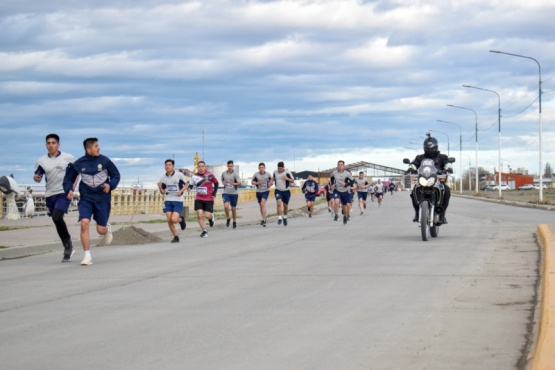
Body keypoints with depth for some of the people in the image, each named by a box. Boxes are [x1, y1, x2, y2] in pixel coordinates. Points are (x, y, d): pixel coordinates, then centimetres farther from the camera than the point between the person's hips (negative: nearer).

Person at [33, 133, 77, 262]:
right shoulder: (41, 161, 3)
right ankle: (68, 249, 24)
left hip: (64, 193, -4)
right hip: (50, 195, 4)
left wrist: (73, 184, -4)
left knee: (57, 217, -24)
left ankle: (68, 243, -5)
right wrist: (36, 178, -14)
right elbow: (38, 176, 10)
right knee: (57, 222, 8)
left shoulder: (68, 158, -4)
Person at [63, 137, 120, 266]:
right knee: (84, 223, -21)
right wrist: (69, 190, -11)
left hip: (102, 199, 0)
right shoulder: (78, 164, -4)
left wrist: (110, 185, -15)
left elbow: (116, 175, 4)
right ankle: (87, 256, -13)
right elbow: (68, 178, 8)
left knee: (100, 230, 2)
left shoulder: (104, 161, -6)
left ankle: (107, 228, 43)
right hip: (86, 199, 0)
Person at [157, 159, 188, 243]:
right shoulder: (163, 178, 3)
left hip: (178, 201, -4)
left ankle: (181, 220, 19)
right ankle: (176, 237, 15)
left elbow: (186, 184, 4)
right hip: (168, 201, 4)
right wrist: (160, 187, -11)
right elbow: (163, 192, 11)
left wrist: (181, 191, -14)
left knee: (174, 219, -17)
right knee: (169, 220, -3)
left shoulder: (179, 175, -8)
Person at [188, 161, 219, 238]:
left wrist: (214, 193, -3)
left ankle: (211, 217, 32)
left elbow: (216, 183, 4)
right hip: (199, 199, 2)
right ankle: (204, 231, 6)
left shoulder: (210, 175, -10)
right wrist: (189, 188, -16)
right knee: (199, 215, -9)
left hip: (209, 199, -2)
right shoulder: (195, 176, -3)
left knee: (207, 216, -7)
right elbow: (191, 185, 7)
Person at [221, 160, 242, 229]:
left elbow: (239, 183, -15)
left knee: (233, 208, 8)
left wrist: (234, 183, -35)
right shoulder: (224, 173, 3)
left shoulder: (235, 174, -7)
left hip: (234, 193, -1)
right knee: (226, 206, -20)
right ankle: (228, 219, 3)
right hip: (226, 193, 1)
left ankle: (234, 222, 25)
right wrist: (223, 183, 0)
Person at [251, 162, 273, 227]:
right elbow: (252, 182, 2)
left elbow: (271, 180, 12)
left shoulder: (268, 174, -5)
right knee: (260, 205, 12)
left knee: (263, 204, -20)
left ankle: (264, 219, -18)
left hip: (265, 191, -3)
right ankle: (264, 219, 29)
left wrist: (270, 184, -8)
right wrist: (257, 183, -17)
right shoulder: (256, 174, -7)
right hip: (258, 192, 3)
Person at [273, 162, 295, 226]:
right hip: (278, 191, 1)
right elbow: (273, 177, 22)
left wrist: (287, 178, -24)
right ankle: (279, 218, -20)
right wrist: (272, 180, 0)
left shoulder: (287, 172, -10)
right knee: (279, 203, -21)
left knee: (285, 206, 11)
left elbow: (293, 180, -7)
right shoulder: (275, 172, 1)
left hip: (286, 191, -1)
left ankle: (285, 217, 37)